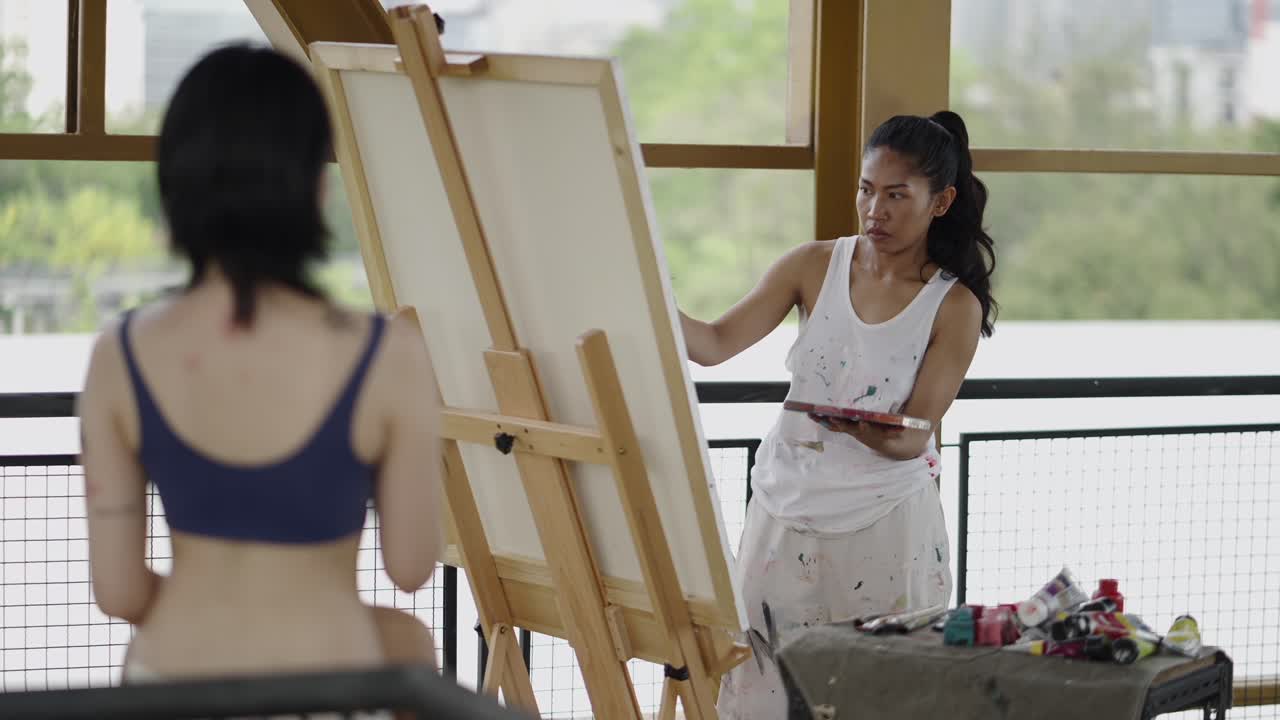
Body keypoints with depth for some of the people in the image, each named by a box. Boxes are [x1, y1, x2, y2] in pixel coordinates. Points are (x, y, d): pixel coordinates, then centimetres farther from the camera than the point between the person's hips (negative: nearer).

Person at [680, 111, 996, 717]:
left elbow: (911, 440, -12)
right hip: (787, 508, 3)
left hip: (883, 522, -3)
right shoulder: (814, 267, 0)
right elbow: (715, 344, -7)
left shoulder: (954, 306, -8)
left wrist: (858, 428, -33)